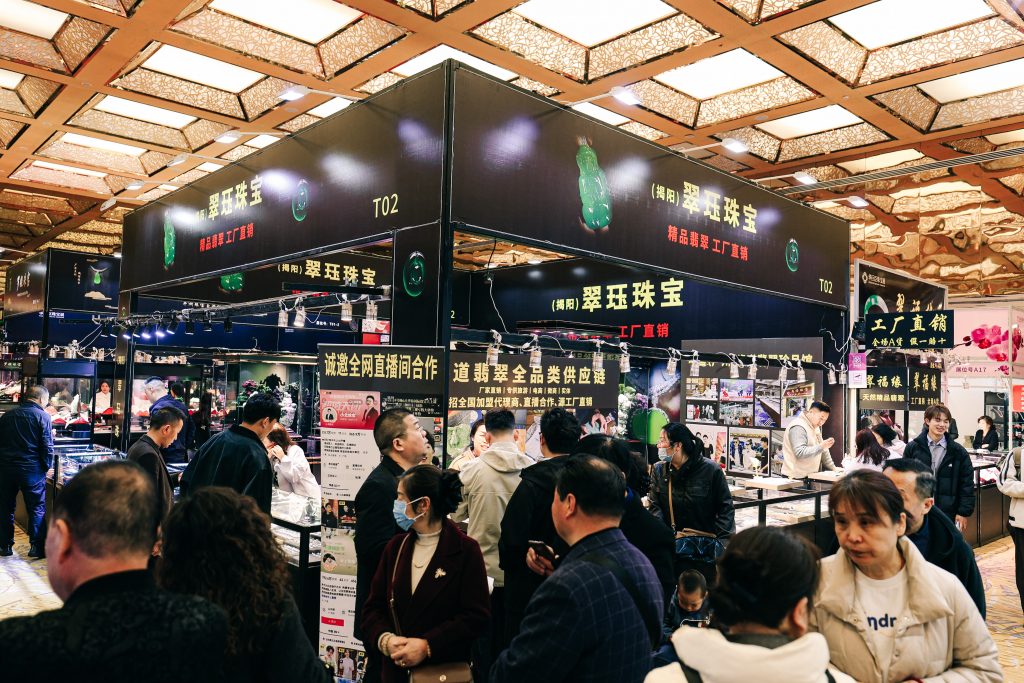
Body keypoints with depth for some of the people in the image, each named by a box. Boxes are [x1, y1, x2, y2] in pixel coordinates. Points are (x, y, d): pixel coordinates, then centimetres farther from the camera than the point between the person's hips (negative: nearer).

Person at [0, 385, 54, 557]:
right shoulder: (42, 416, -7)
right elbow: (47, 446, -11)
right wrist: (47, 467, 1)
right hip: (32, 470, -4)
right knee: (37, 509, 6)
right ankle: (36, 547, 8)